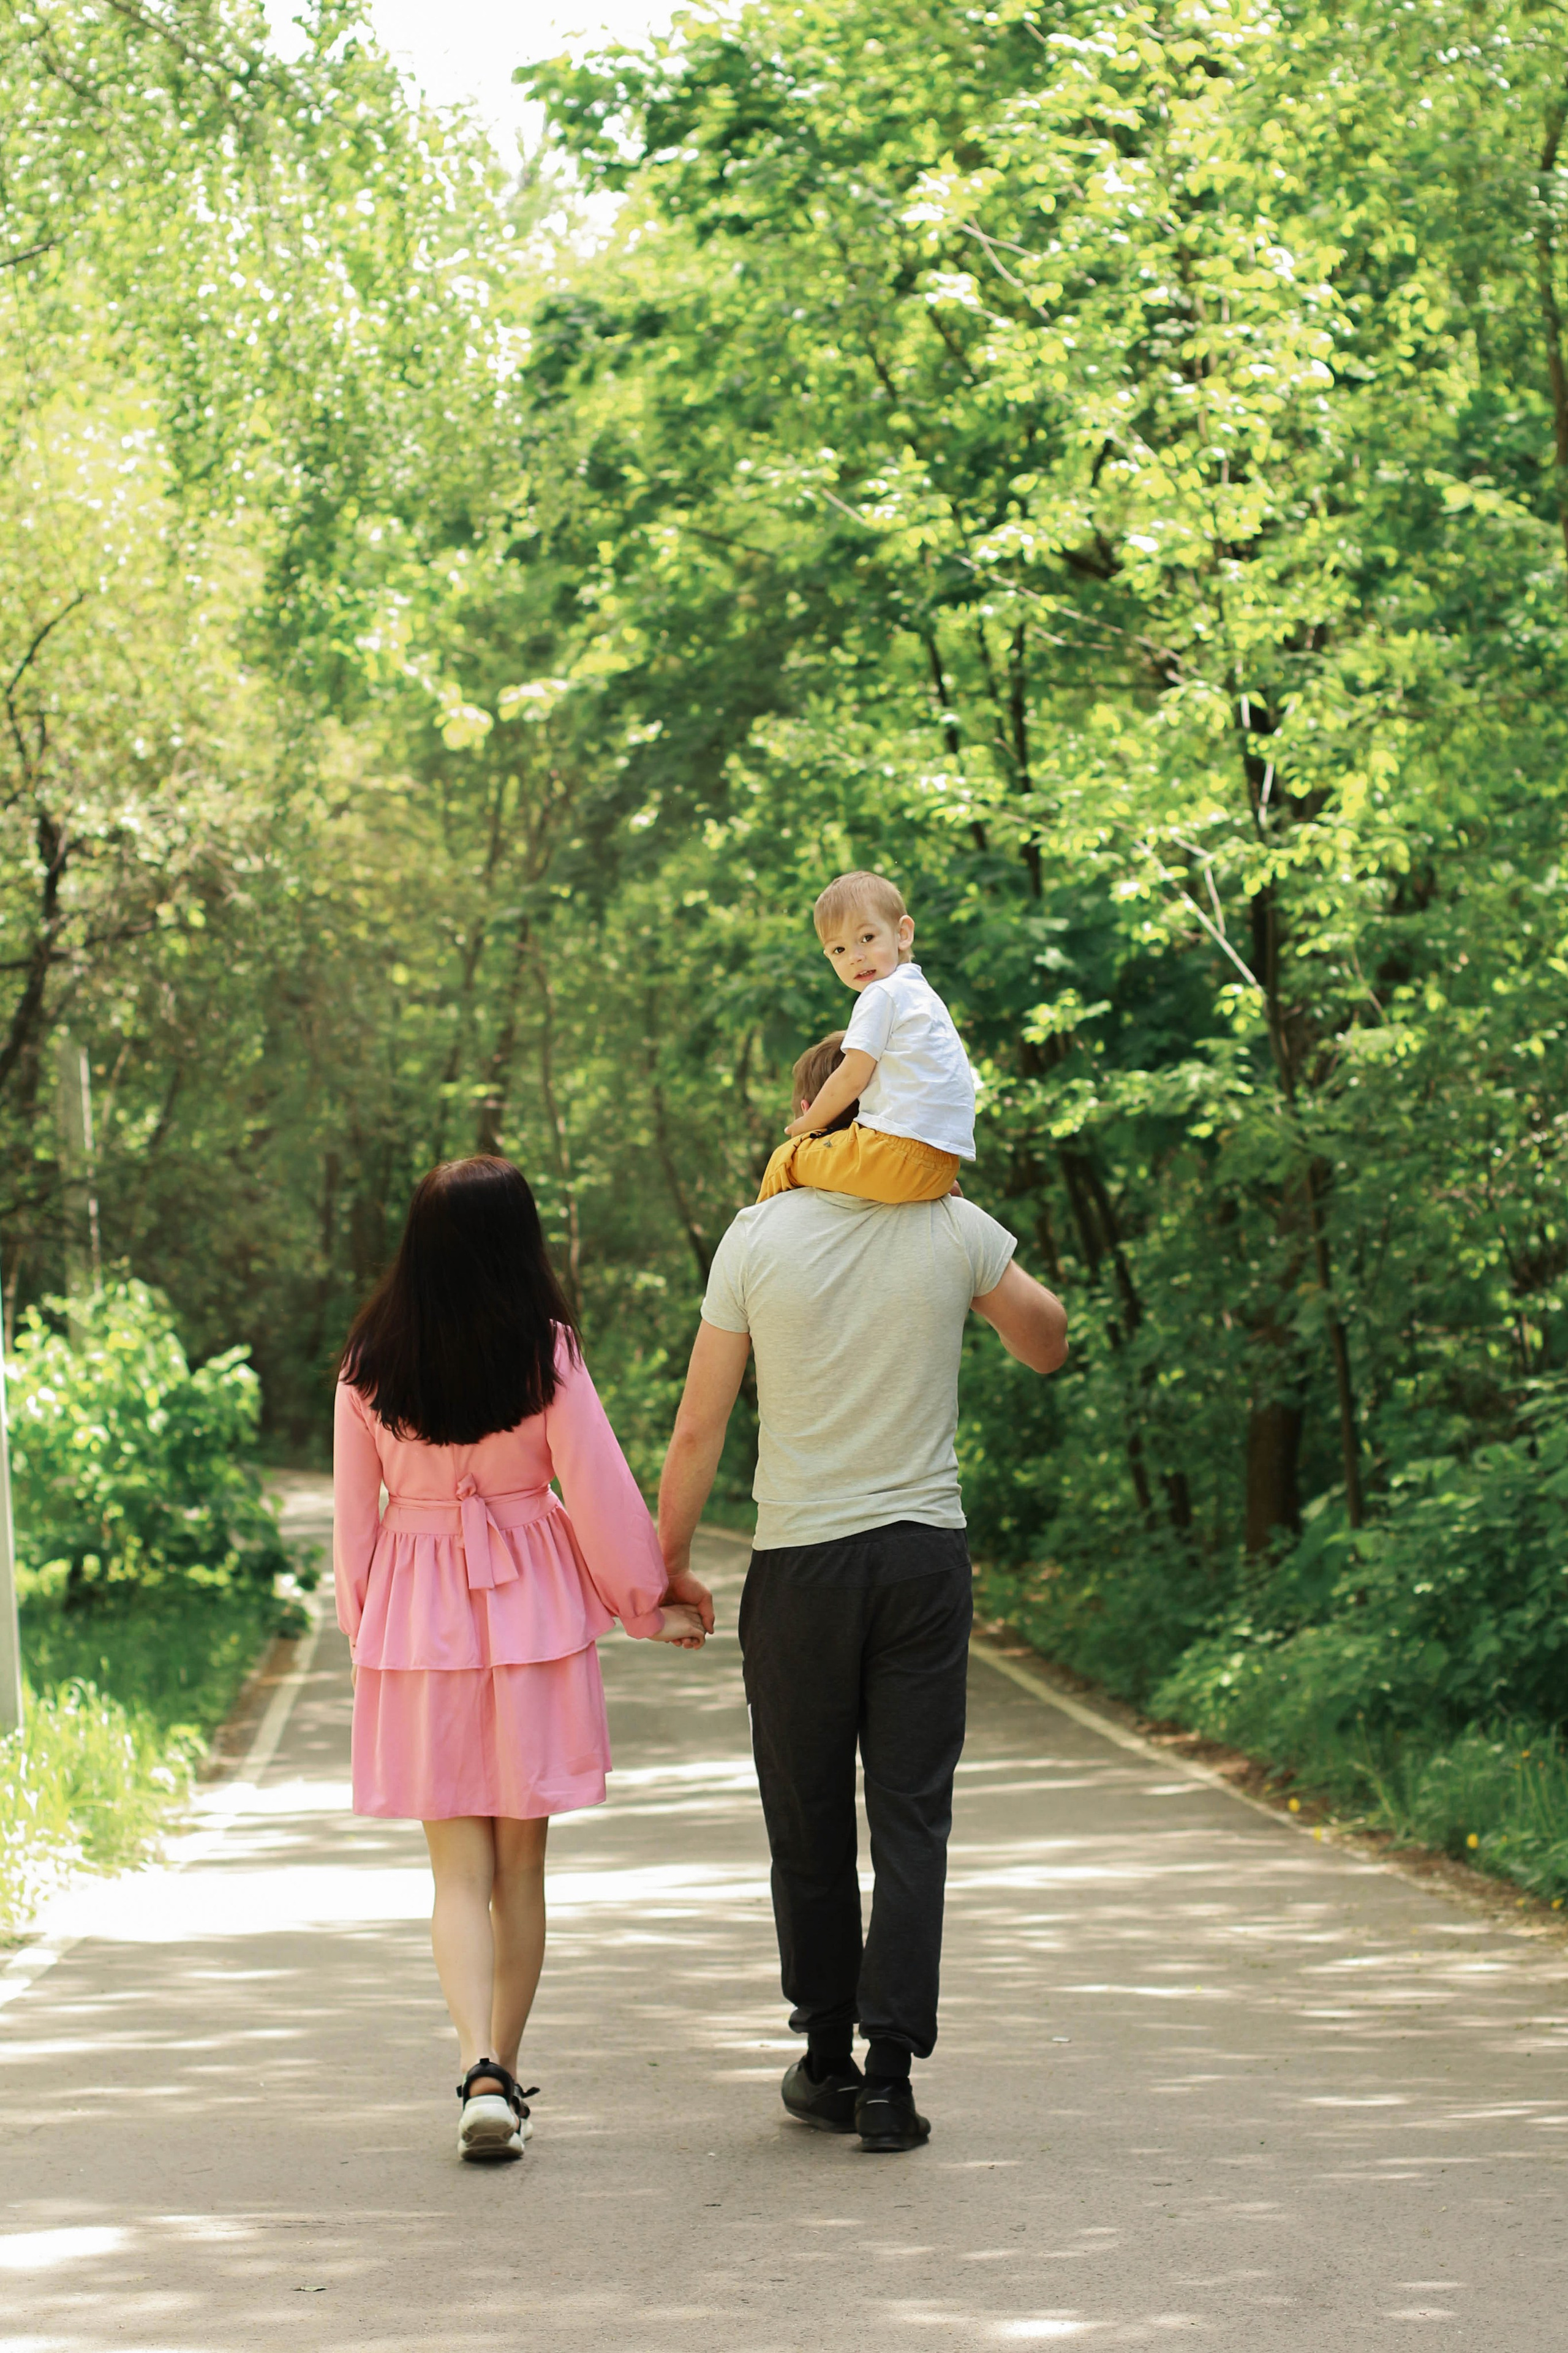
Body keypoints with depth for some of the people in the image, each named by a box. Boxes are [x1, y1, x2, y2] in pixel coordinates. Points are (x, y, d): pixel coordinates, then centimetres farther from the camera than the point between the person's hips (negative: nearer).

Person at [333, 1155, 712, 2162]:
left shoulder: (370, 1364, -3)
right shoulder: (546, 1352, -9)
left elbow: (355, 1512, 4)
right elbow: (601, 1493, -5)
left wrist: (366, 1625, 16)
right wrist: (649, 1599, 8)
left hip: (416, 1623, 1)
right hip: (532, 1611, -1)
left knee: (460, 1865, 5)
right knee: (522, 1862, 11)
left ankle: (480, 2070, -13)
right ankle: (506, 2077, 15)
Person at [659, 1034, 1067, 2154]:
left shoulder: (758, 1239, -4)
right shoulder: (956, 1231, -2)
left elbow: (700, 1429, -3)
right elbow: (1049, 1342, 15)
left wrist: (669, 1562, 7)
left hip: (801, 1562, 0)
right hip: (927, 1555, 1)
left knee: (810, 1824, 11)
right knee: (912, 1819, 2)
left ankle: (827, 2060, 21)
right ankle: (890, 2073, -4)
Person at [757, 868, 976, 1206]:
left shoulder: (881, 994, -6)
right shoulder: (920, 994, 24)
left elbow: (852, 1079, -7)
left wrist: (806, 1126, 6)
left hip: (900, 1151, -10)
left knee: (786, 1159, 2)